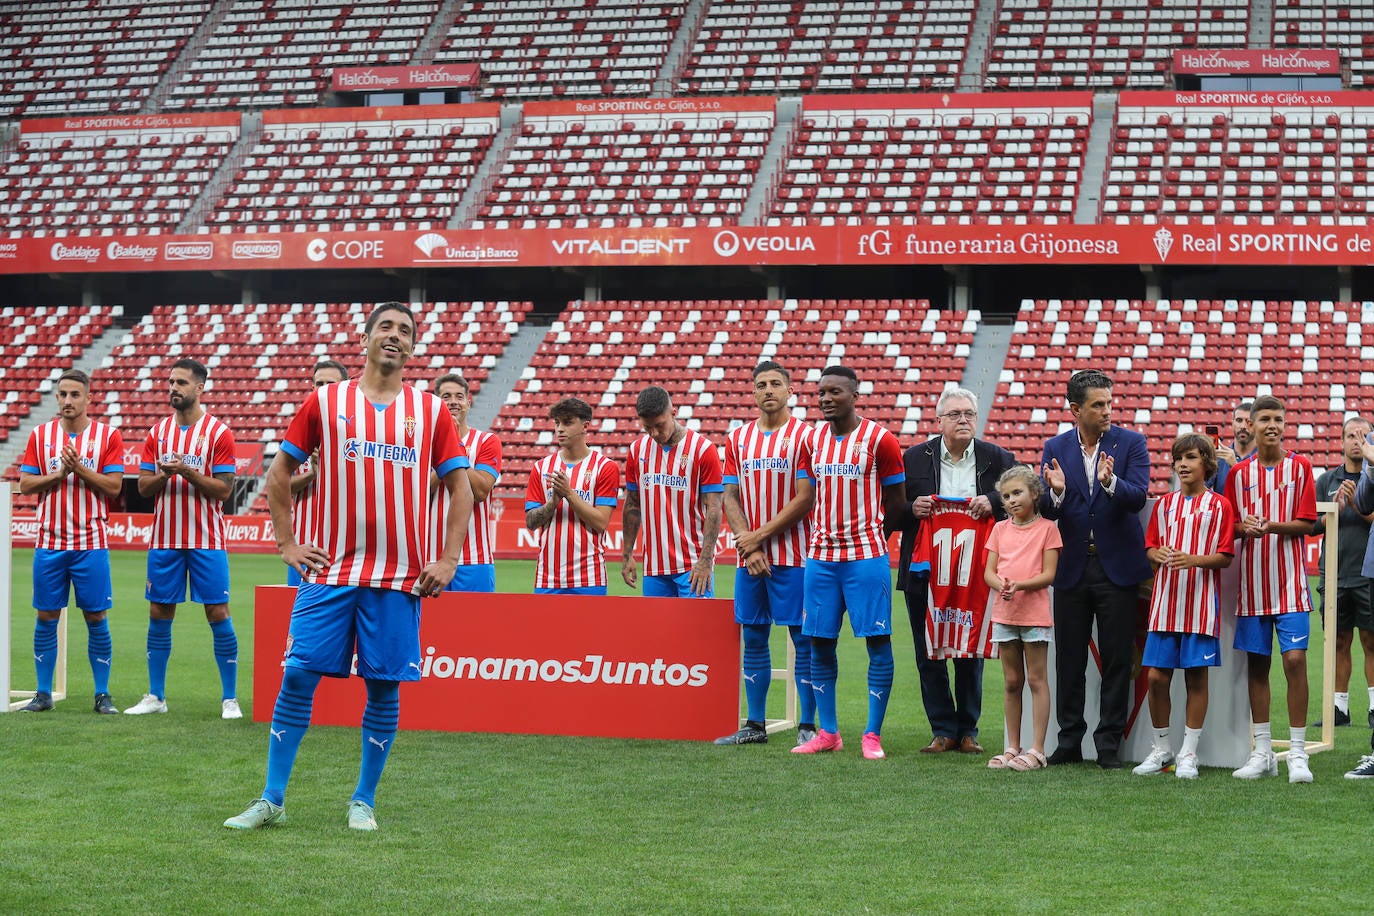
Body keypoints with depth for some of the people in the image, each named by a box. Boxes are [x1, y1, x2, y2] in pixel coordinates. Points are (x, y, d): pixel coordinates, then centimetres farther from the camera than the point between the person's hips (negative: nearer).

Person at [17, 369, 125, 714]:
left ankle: (102, 694, 7)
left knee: (96, 617, 0)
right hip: (49, 542, 2)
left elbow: (114, 486, -5)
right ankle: (43, 693, 12)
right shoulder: (40, 435, 6)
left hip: (91, 543, -2)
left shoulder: (108, 436, 0)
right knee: (46, 617, 4)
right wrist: (60, 473, -11)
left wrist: (80, 468, -16)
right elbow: (25, 484, 2)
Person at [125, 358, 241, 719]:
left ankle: (229, 698, 3)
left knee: (218, 614, -4)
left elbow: (224, 489, -8)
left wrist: (187, 472, -20)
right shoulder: (158, 432, 10)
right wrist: (163, 474, -13)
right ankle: (156, 696, 15)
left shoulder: (218, 432, -4)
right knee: (159, 614, 6)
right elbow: (143, 487, 8)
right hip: (164, 539, 4)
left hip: (207, 541, -4)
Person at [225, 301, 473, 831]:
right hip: (329, 570, 0)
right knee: (298, 675, -4)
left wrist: (448, 560, 1)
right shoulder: (326, 401, 5)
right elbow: (280, 471, 12)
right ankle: (271, 801, 5)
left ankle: (364, 802, 16)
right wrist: (286, 543, 5)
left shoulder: (431, 410, 6)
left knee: (384, 688, 2)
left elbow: (461, 487, 9)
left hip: (400, 576, 0)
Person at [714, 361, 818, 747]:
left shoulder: (804, 436, -5)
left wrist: (760, 536, -10)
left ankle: (807, 725, 2)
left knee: (803, 640, -2)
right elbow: (730, 497, 9)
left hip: (792, 556, -5)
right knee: (753, 639, 9)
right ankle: (755, 725, 16)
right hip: (749, 556, 5)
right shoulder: (738, 438, 11)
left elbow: (805, 500, -10)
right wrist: (747, 542, -6)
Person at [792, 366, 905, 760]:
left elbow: (895, 502, 1)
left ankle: (873, 734, 4)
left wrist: (864, 527, 3)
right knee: (820, 642, 5)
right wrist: (823, 531, 6)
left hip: (866, 555, -5)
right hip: (820, 556, 5)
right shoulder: (813, 440, 10)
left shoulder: (879, 440, -5)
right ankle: (827, 732, 15)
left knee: (878, 642, -3)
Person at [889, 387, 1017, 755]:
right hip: (924, 572, 0)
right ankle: (944, 730, 12)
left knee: (971, 655, 6)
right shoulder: (914, 458, 3)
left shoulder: (998, 459, 3)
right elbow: (891, 514, 6)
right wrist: (911, 509, -15)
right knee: (929, 655, 3)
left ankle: (968, 730, 17)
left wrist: (994, 502, -18)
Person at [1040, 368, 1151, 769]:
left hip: (1116, 566, -2)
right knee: (1069, 660, 7)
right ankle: (1069, 742, 16)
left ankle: (1110, 744, 9)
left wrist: (1111, 481, -33)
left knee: (1117, 660, 1)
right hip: (1072, 567, 2)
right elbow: (1048, 512, 0)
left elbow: (1138, 497, -14)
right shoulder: (1055, 448, 4)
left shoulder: (1131, 443, -1)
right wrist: (1056, 493, -22)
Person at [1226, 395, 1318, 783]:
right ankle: (1262, 753, 13)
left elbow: (1306, 523, -4)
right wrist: (1244, 527, -12)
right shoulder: (1238, 473, 8)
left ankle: (1298, 754, -3)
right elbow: (1228, 526, 10)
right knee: (1256, 663, 6)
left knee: (1294, 659, -10)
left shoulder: (1300, 467, 1)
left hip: (1289, 580, -3)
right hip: (1252, 580, 3)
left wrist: (1272, 525, -21)